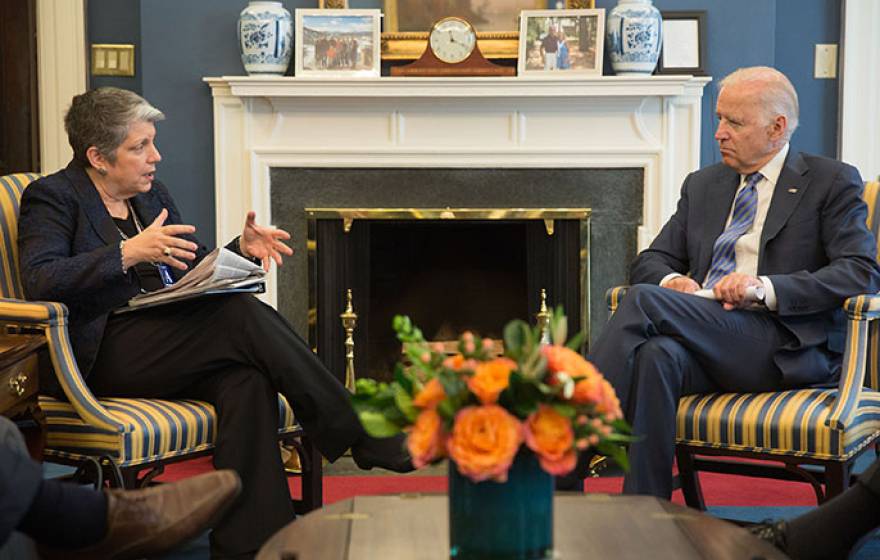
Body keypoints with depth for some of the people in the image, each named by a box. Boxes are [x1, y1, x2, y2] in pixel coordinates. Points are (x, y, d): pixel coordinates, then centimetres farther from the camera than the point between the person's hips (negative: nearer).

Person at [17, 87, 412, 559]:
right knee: (244, 315, -29)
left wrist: (240, 249, 2)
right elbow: (39, 280, -16)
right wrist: (129, 252, -26)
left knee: (246, 381, -31)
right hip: (100, 357, -6)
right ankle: (360, 436, -24)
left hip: (164, 348, 6)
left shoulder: (153, 195, 22)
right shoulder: (52, 197, 1)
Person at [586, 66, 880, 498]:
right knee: (656, 355, -34)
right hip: (705, 341, 5)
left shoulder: (832, 183, 7)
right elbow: (650, 260, 22)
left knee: (643, 300, -25)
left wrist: (765, 288, -18)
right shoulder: (702, 185, 24)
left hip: (785, 349, -4)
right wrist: (672, 280, -5)